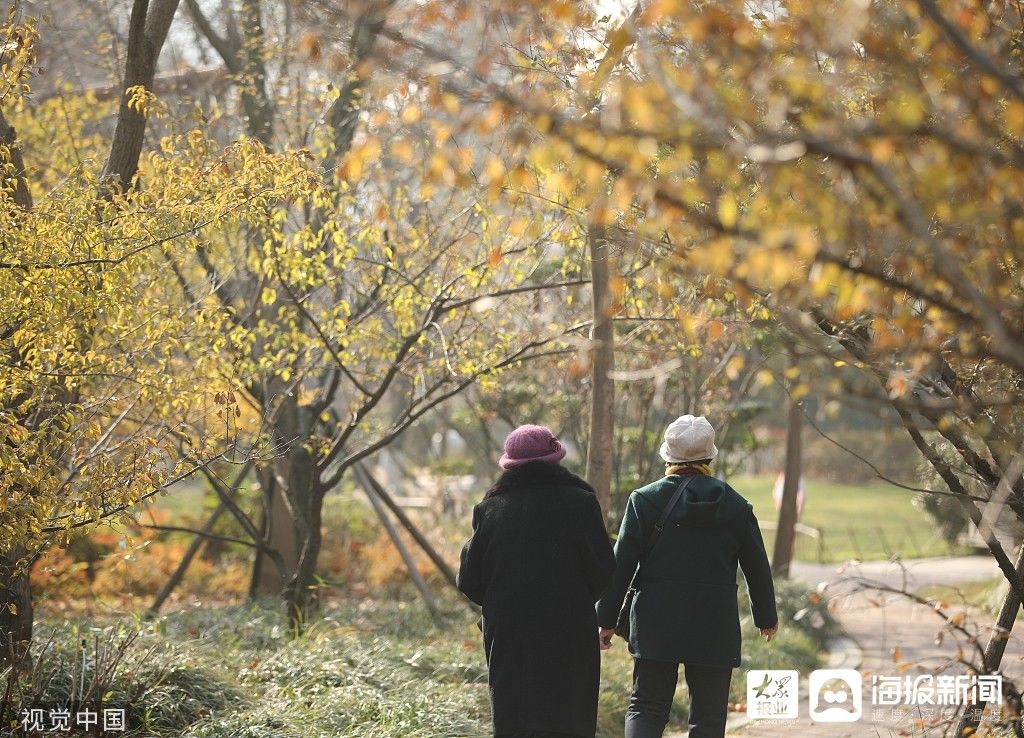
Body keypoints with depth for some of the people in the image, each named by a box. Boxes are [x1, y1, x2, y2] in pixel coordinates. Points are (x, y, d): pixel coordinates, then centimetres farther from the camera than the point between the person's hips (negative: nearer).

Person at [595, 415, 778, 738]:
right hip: (715, 629, 1)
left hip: (656, 626, -1)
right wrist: (766, 616, 25)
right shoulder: (736, 505, 2)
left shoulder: (644, 499, -4)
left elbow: (621, 566, -4)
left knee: (646, 708, 5)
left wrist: (607, 620, 4)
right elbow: (757, 568, 10)